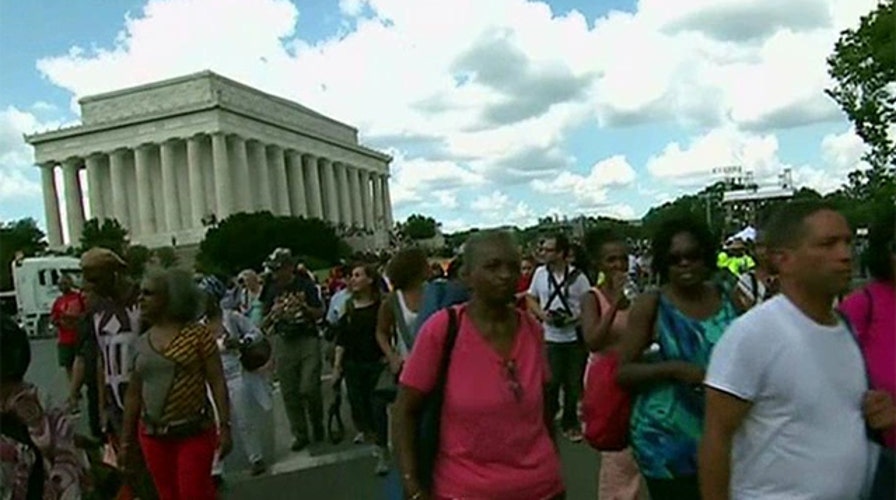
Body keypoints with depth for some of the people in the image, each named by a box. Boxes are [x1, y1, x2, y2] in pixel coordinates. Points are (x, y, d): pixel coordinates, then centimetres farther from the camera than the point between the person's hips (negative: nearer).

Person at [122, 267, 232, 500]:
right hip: (153, 436, 5)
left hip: (194, 432, -4)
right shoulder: (141, 343, 5)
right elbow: (133, 394, 10)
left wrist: (224, 426, -14)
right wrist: (127, 439, 12)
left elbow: (217, 382, -9)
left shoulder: (197, 334, -8)